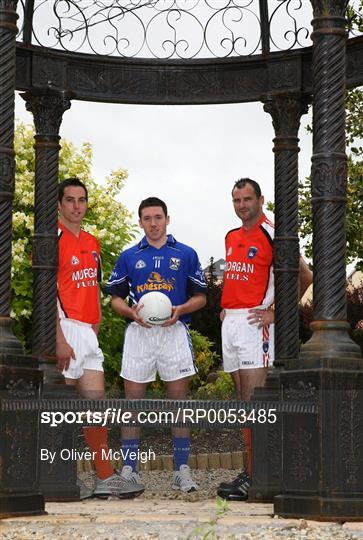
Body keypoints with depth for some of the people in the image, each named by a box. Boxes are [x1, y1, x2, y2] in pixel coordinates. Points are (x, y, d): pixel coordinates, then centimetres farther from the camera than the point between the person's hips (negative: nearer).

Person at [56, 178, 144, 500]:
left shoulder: (91, 243, 17)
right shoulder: (54, 238, -8)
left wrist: (96, 326, 15)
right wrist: (60, 339, -19)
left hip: (87, 331, 8)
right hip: (66, 327, -8)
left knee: (96, 401, 8)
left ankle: (105, 478, 11)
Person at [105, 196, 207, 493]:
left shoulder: (186, 254, 7)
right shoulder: (129, 257, 10)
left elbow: (200, 297, 8)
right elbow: (116, 298, 12)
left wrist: (180, 310, -12)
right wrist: (132, 311, -10)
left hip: (174, 331, -1)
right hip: (139, 332, 1)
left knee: (179, 399, 0)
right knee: (133, 400, 1)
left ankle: (182, 470, 4)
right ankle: (129, 469, 6)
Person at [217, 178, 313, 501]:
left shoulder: (272, 235, -7)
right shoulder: (231, 238, 17)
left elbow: (305, 276, -10)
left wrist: (276, 312, -11)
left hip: (254, 322, -8)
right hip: (230, 322, 8)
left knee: (253, 402, -12)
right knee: (244, 401, 8)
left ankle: (253, 477, -15)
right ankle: (254, 471, 12)